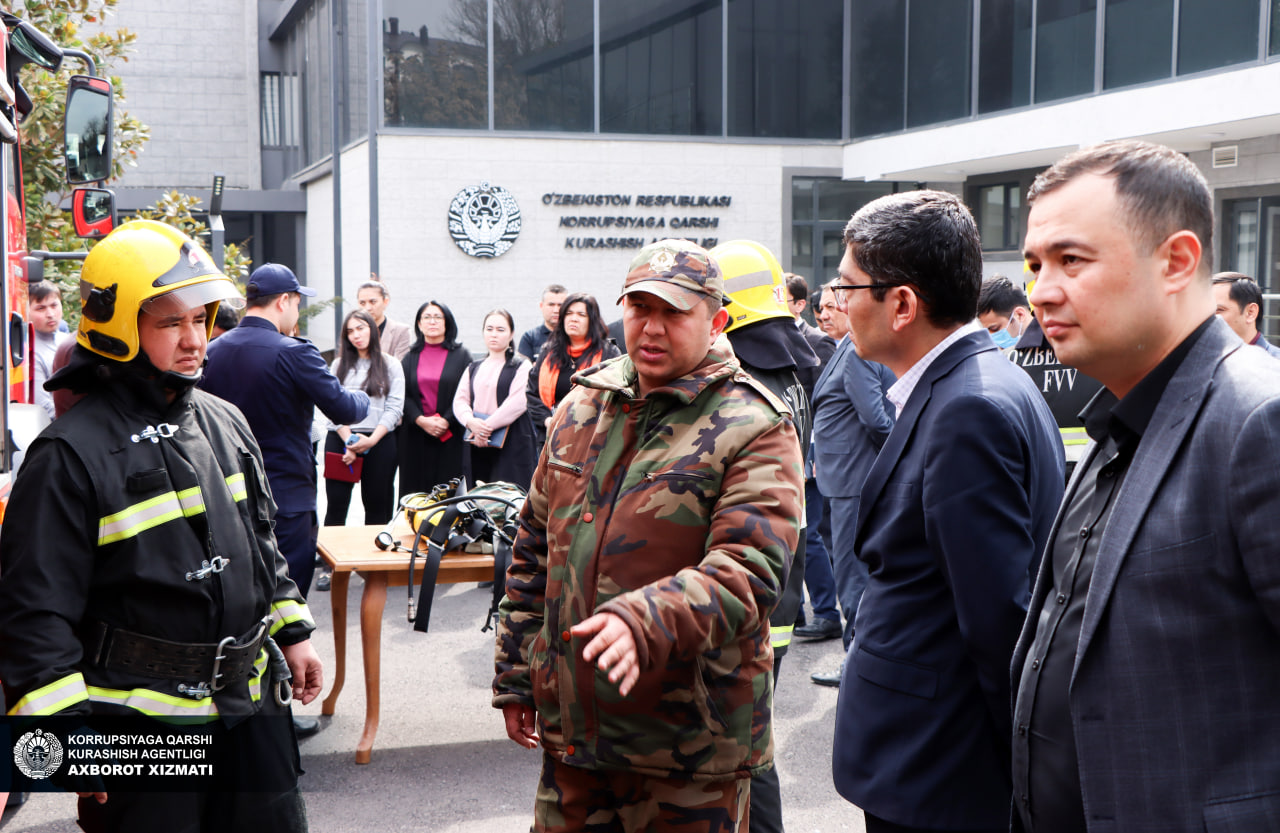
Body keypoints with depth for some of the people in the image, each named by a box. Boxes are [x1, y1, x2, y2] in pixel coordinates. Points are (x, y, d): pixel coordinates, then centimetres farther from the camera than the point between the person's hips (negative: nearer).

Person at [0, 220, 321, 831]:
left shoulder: (225, 422, 8)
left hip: (249, 699, 7)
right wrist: (65, 728, -17)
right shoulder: (72, 453, -14)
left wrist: (293, 632, 17)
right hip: (141, 719, -6)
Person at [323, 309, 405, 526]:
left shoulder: (390, 365, 7)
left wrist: (372, 440, -13)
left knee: (377, 507, 3)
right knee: (336, 504, -2)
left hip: (379, 441, -1)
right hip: (339, 440, 1)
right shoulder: (339, 364, 12)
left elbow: (394, 408, -1)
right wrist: (349, 442, -10)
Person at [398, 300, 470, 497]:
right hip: (415, 437, 2)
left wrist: (446, 421, -14)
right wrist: (421, 420, -11)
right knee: (415, 491, -1)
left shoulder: (461, 355, 6)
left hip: (450, 438, -2)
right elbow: (402, 395, 5)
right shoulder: (411, 357, 12)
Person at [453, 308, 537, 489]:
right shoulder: (474, 368, 19)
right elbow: (459, 400, 9)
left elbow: (517, 402, -11)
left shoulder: (521, 367, 2)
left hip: (512, 448, -5)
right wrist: (471, 421, -12)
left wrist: (487, 426, -15)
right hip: (477, 448, 5)